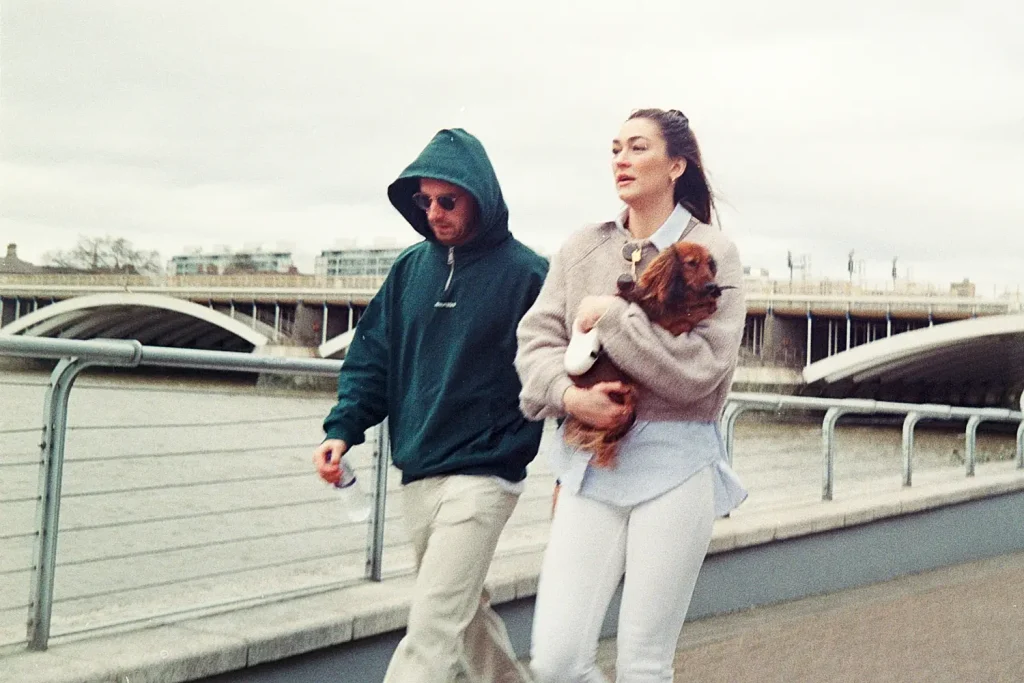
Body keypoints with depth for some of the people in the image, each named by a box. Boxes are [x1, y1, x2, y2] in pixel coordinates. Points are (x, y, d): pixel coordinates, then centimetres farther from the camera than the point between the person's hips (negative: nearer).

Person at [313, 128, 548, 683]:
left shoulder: (524, 273, -8)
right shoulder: (410, 267, 8)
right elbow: (373, 356, 10)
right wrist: (342, 429, -4)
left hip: (482, 475, -6)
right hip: (417, 475, 6)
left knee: (432, 628, -11)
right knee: (464, 614, 19)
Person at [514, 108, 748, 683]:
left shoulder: (713, 252, -3)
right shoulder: (583, 249, 9)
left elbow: (700, 370, -11)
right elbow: (537, 340, 5)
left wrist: (612, 316, -12)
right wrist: (569, 394, -14)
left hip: (675, 464, -3)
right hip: (591, 461, 4)